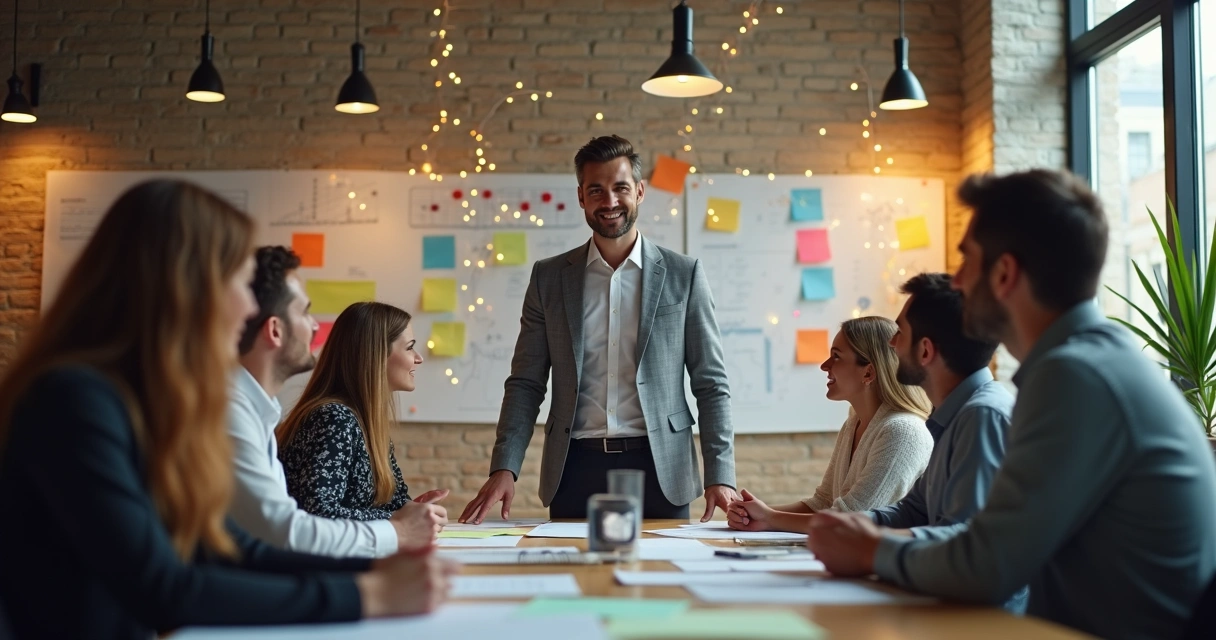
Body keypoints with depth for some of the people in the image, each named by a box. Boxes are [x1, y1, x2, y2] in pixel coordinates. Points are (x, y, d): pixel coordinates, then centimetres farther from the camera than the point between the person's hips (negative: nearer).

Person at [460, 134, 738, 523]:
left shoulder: (684, 275, 4)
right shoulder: (548, 277, 8)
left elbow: (711, 384, 3)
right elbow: (526, 383, 6)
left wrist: (720, 476, -7)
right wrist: (504, 468, -6)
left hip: (659, 469, -1)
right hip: (575, 471, 1)